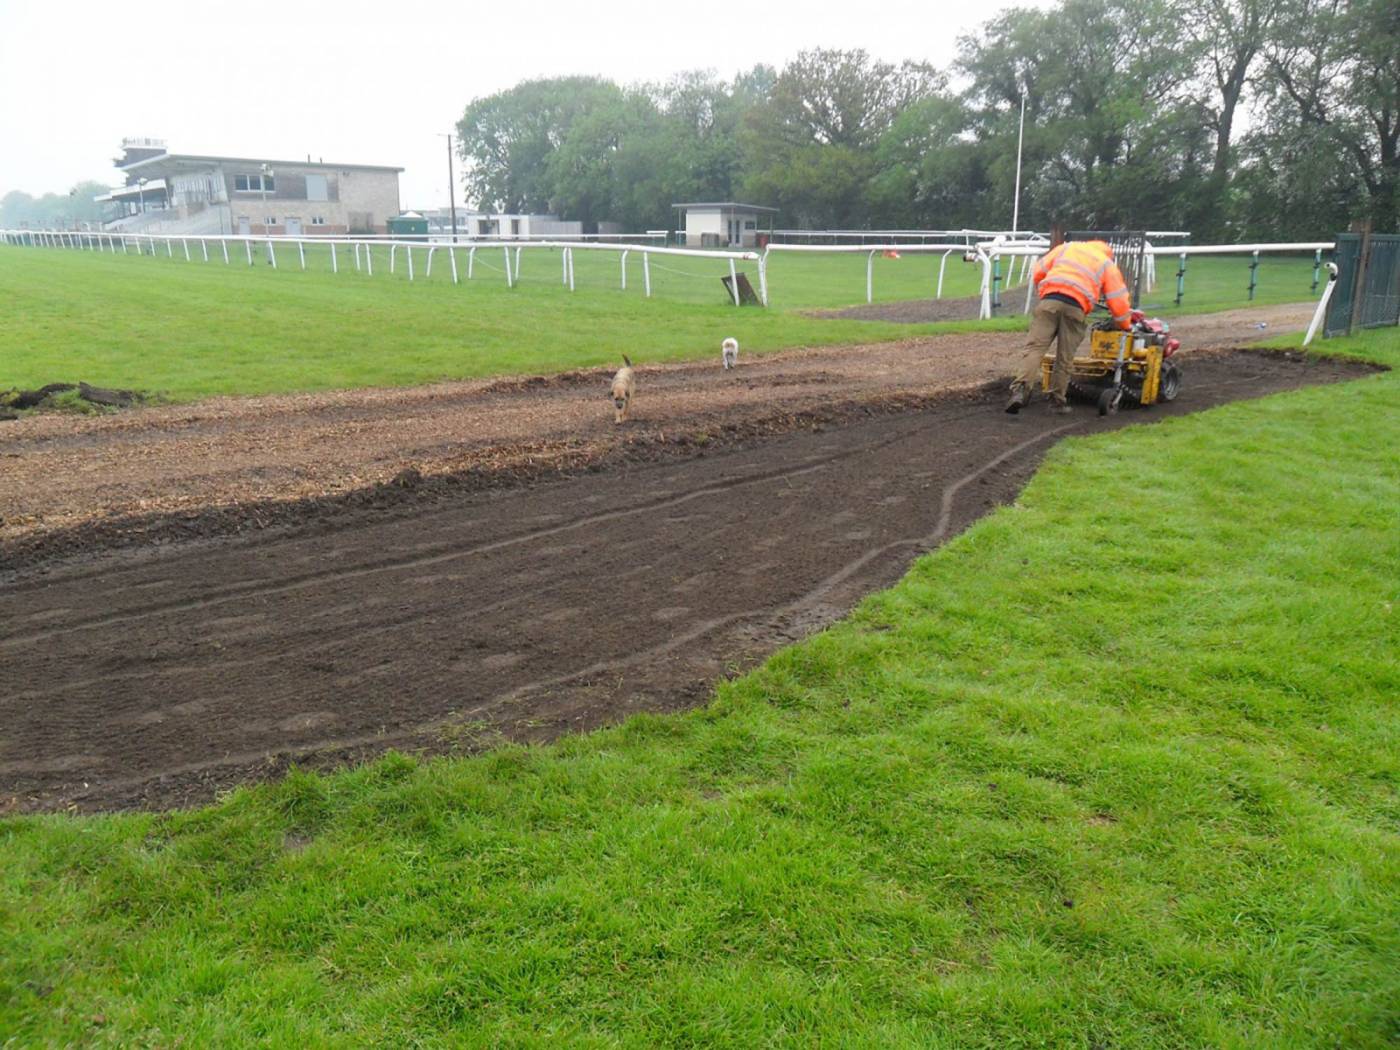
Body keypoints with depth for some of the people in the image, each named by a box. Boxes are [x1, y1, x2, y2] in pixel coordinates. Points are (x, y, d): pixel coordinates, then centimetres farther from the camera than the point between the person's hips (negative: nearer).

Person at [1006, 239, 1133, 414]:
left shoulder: (1066, 247, 30)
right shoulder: (1108, 265, 25)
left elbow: (1037, 272, 25)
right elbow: (1118, 301, 18)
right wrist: (1126, 326, 33)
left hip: (1049, 301, 1)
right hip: (1075, 307, -1)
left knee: (1035, 347, -7)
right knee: (1065, 357, 8)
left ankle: (1021, 389, -25)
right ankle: (1057, 400, 14)